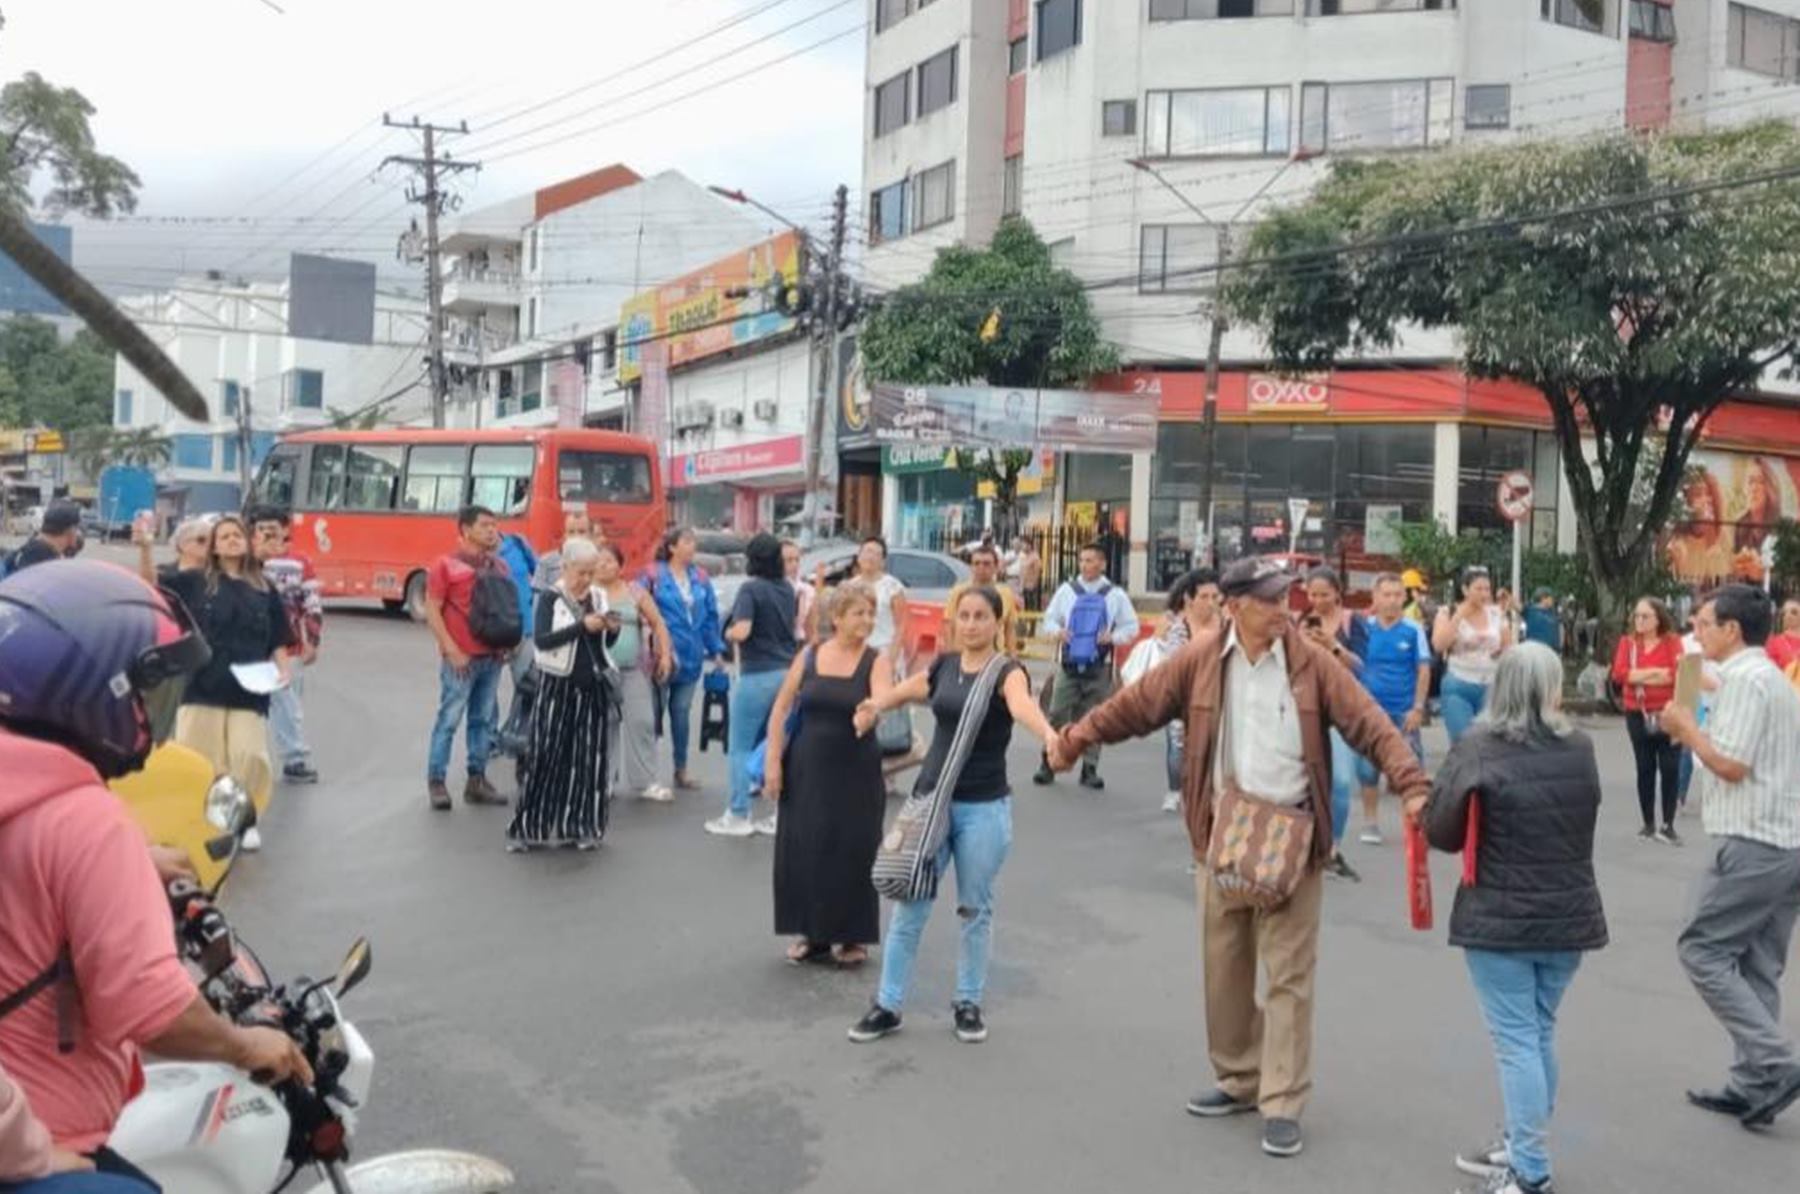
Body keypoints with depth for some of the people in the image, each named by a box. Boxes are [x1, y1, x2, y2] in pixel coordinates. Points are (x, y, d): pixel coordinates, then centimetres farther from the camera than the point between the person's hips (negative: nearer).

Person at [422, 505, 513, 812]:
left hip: (492, 657, 6)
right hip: (460, 659, -6)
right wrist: (452, 651, -13)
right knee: (449, 719, -4)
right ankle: (436, 781, 4)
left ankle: (477, 779, 16)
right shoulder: (446, 565, -4)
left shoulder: (499, 567, 13)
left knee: (485, 720, 8)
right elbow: (432, 611, -7)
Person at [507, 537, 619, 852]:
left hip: (593, 688, 4)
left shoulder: (599, 597, 7)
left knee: (589, 760, 5)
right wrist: (581, 626, -26)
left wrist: (613, 630, -8)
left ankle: (581, 826, 14)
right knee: (548, 757, -2)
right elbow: (541, 640, -19)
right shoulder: (550, 599, -6)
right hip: (558, 687, -4)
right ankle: (528, 827, 7)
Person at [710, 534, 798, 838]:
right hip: (787, 672, 7)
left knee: (740, 749, 5)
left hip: (757, 676, -7)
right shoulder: (787, 589, 8)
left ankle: (738, 816, 9)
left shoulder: (751, 589, -13)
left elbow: (741, 631, -22)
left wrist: (727, 634, -3)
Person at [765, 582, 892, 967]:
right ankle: (811, 931, 24)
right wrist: (773, 761, -1)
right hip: (806, 769, 2)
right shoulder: (809, 656, 2)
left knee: (852, 853, 3)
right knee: (803, 849, 7)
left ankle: (851, 935, 20)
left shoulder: (876, 661, -4)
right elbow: (780, 710, 6)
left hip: (855, 773, -2)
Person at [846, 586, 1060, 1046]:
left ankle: (969, 1003, 25)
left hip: (984, 808, -4)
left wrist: (1049, 735, -56)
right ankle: (887, 1005, 16)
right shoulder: (944, 665, 5)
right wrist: (876, 705, -5)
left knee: (975, 909, 8)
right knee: (908, 905, 6)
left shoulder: (1006, 671, -11)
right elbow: (903, 691, 20)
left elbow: (1022, 704, -33)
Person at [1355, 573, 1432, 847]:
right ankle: (1370, 823, 20)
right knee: (1367, 769, 7)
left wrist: (1418, 708, -6)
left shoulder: (1413, 630, -2)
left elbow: (1424, 670, 0)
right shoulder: (1365, 628, 0)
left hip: (1404, 711, -1)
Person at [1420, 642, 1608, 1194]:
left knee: (1516, 1041, 2)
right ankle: (1522, 1147, 30)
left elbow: (1440, 831, -10)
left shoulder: (1478, 749, -13)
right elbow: (1582, 823, 12)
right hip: (1569, 915, 5)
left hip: (1499, 919, -5)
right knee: (1539, 1034, 17)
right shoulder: (1581, 749, 0)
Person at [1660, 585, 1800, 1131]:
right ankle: (1754, 1083, 16)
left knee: (1702, 950, -2)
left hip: (1753, 845, -10)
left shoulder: (1743, 679, -14)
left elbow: (1732, 765, -19)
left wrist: (1686, 729, -7)